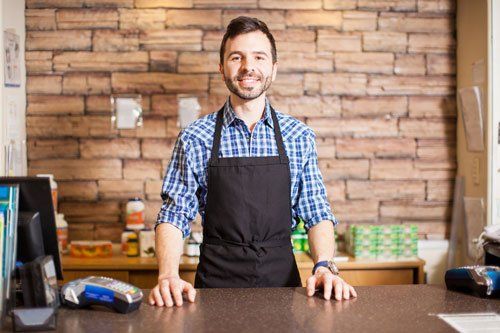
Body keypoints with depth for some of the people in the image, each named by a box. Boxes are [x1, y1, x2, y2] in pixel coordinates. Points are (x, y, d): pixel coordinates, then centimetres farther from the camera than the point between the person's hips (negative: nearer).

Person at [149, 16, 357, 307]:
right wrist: (168, 275, -19)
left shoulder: (300, 137, 2)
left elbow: (317, 214, 3)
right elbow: (174, 216, -3)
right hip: (217, 281, -1)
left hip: (281, 277, 1)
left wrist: (325, 266, -14)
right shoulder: (194, 139, -2)